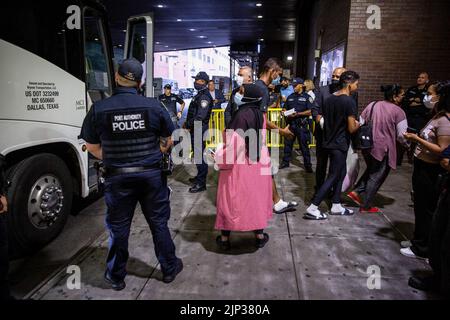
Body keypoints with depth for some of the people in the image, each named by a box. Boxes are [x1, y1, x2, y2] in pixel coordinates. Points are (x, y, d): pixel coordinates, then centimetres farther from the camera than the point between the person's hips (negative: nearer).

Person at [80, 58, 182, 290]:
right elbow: (168, 142, 3)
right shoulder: (154, 106, -7)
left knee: (118, 228, 16)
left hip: (117, 178, 0)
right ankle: (169, 269, 31)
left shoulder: (98, 109, -8)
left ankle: (116, 277, 32)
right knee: (159, 224, 15)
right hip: (151, 175, 1)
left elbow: (92, 148, 1)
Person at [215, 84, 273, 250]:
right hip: (257, 165, 6)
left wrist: (218, 157, -8)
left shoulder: (241, 115, -22)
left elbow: (234, 144, -22)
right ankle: (260, 236, 28)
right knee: (256, 199, 17)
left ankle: (225, 238, 21)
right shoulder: (259, 114, 1)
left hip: (238, 166, -6)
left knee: (230, 200, 9)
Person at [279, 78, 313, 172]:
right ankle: (286, 162, 24)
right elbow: (286, 109, 23)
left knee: (304, 145, -1)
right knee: (287, 144, 10)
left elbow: (310, 112, -9)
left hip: (301, 125, -5)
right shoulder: (290, 97, 15)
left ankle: (308, 165, 8)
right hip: (291, 124, 5)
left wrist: (297, 114, -16)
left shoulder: (306, 97, -1)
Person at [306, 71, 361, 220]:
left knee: (341, 173, 18)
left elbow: (324, 120, 13)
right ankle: (312, 209, -1)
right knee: (333, 177, -1)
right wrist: (358, 124, 4)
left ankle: (336, 206, 25)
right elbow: (351, 128, -16)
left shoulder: (329, 99, 7)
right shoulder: (349, 101, -16)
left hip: (329, 142, 8)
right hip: (340, 144, -8)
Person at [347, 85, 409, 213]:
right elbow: (402, 135, -8)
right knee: (377, 177, 9)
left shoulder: (372, 105, 3)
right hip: (383, 148, -5)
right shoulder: (398, 111, -10)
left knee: (371, 170, 27)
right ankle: (366, 206, 17)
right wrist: (407, 144, 12)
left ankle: (355, 192, 18)